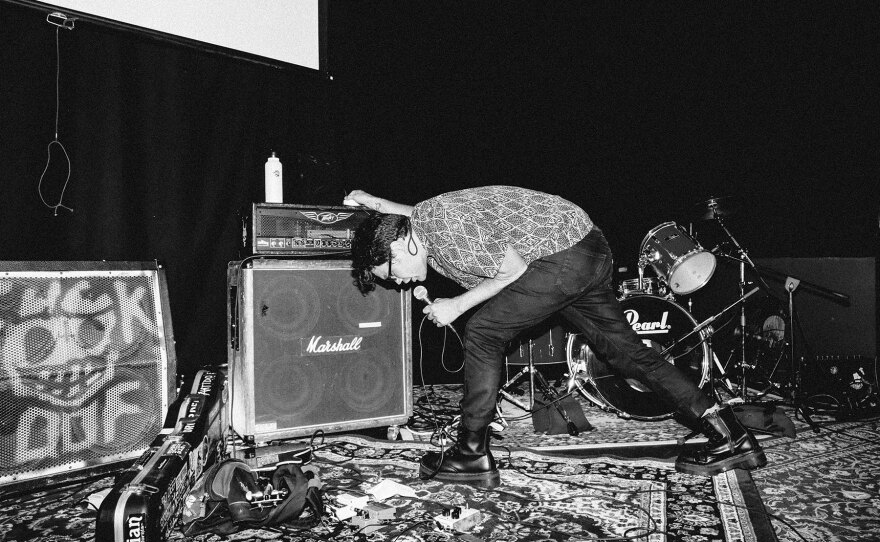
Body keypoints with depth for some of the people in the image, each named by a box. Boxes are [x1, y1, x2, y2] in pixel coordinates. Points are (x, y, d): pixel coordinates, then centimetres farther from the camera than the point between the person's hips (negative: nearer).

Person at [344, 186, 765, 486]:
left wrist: (457, 305, -8)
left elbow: (514, 270, -16)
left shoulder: (444, 224, -18)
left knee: (483, 333, -7)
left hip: (567, 254, -11)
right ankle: (728, 438, 13)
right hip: (589, 256, 11)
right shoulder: (422, 220, 9)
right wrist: (377, 204, 22)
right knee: (626, 351, 11)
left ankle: (472, 455, 2)